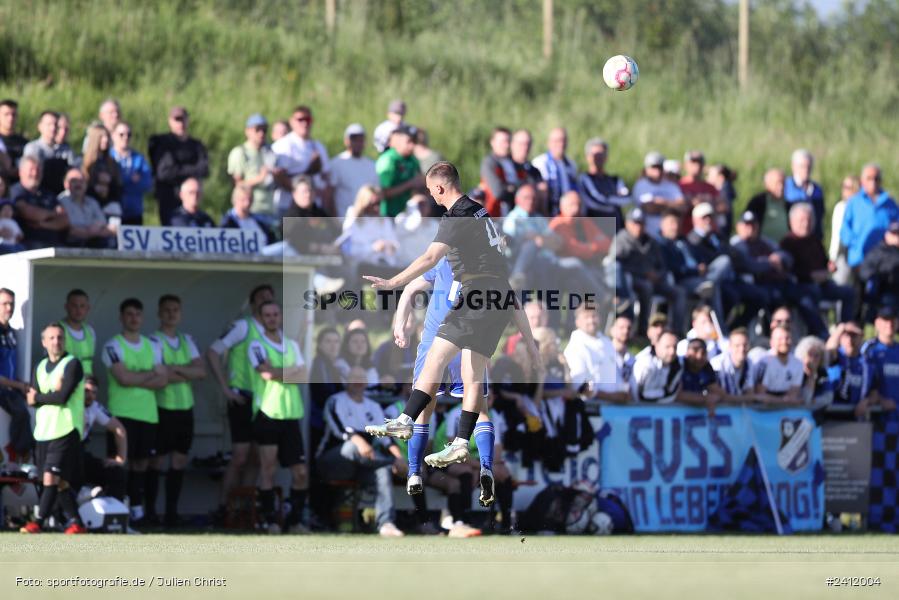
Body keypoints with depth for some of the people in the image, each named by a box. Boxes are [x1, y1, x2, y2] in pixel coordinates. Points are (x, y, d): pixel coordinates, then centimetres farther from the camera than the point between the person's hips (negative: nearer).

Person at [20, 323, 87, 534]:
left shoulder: (72, 364, -5)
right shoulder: (41, 367, 15)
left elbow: (63, 396, -16)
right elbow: (33, 399, 4)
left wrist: (39, 397, -3)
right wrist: (51, 394, -14)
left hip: (65, 431, -7)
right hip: (43, 430, 7)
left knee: (51, 478, -14)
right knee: (60, 482, 8)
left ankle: (38, 522, -14)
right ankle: (76, 522, 15)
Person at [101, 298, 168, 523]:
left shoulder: (153, 346, 15)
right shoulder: (113, 346, -1)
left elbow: (162, 380, 4)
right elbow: (123, 378, -14)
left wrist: (135, 380, -9)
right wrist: (151, 374, -1)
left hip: (148, 413, 5)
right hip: (122, 412, -5)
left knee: (142, 461, 7)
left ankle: (137, 507, 13)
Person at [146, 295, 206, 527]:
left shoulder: (187, 340, 14)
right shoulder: (154, 341, -6)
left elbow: (201, 371, 3)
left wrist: (176, 369, -10)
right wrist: (189, 374, -6)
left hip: (185, 408, 6)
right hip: (163, 408, -6)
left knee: (179, 460, 5)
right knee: (158, 461, -4)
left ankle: (172, 510, 11)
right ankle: (150, 511, 3)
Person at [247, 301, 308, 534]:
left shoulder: (292, 345, 16)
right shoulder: (257, 346, 1)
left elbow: (302, 376, 7)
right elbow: (266, 373, -14)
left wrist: (279, 373, -7)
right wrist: (291, 374, -1)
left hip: (291, 414, 5)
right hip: (267, 412, -5)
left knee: (300, 472, 1)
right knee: (268, 468, -5)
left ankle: (295, 520, 10)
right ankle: (269, 520, 0)